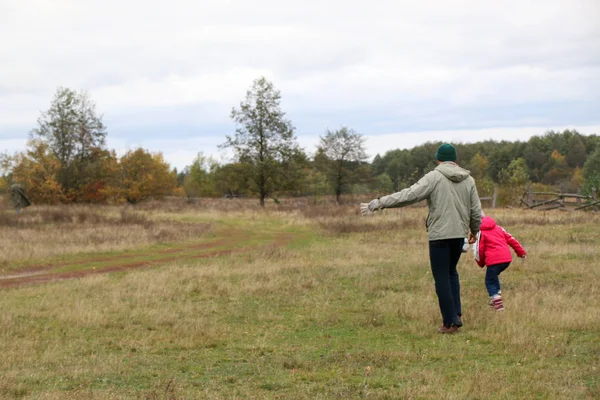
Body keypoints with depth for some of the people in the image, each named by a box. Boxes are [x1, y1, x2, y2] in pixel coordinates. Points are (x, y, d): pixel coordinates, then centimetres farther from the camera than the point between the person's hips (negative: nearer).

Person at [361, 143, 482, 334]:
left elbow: (409, 195, -17)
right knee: (451, 272, 24)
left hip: (439, 235, -5)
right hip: (459, 234, 5)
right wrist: (474, 231, 29)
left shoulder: (434, 177, -7)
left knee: (442, 279, 3)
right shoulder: (468, 180, 7)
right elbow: (476, 211, 9)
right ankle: (456, 314, 14)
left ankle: (450, 322, 4)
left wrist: (378, 203, -16)